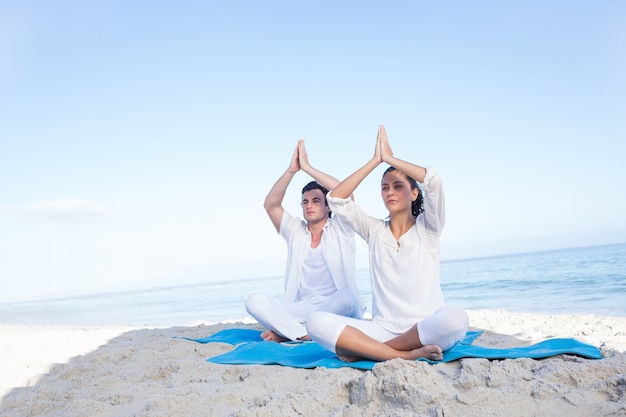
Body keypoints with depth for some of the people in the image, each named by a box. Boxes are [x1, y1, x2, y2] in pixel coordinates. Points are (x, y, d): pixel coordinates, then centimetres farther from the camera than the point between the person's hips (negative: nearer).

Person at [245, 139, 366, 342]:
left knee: (347, 298, -37)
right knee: (255, 301, -21)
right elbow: (270, 205, 1)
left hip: (335, 308, -1)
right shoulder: (295, 231, 15)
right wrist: (291, 169, -9)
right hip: (300, 309, 2)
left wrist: (307, 167, -10)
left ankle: (287, 331, -19)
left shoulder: (339, 230, 7)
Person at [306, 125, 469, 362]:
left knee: (456, 319, -38)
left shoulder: (427, 227, 6)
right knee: (316, 322, -23)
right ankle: (407, 355, -24)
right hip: (383, 330, 1)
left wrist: (390, 158, -3)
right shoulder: (375, 231, 12)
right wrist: (375, 160, 0)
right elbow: (336, 200, 1)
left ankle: (363, 349, -21)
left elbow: (433, 182, -13)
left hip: (426, 330, -1)